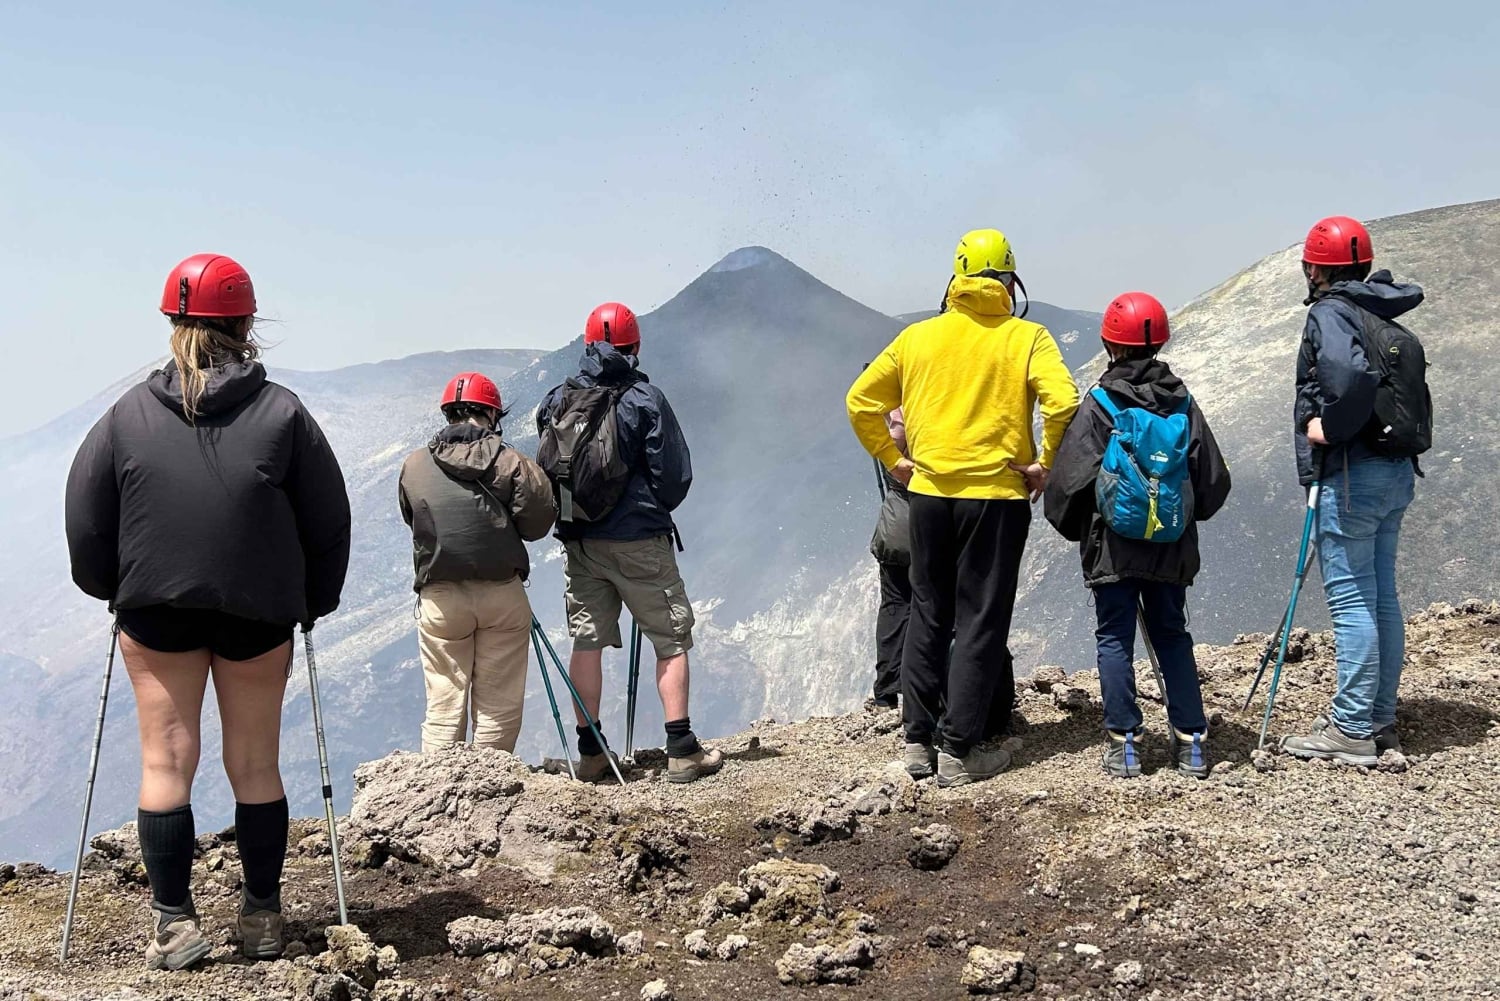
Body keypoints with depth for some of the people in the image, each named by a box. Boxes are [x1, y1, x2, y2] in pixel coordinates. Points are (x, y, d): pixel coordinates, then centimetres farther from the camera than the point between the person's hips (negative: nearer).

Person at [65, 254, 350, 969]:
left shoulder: (127, 415, -2)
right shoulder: (282, 413, -3)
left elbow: (86, 522, 3)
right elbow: (329, 521, 2)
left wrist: (112, 590, 20)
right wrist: (314, 601, 15)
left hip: (154, 613, 0)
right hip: (261, 615, 0)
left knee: (166, 763, 7)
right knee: (256, 767, 9)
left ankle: (174, 922, 7)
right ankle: (263, 919, 17)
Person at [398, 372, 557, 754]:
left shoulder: (413, 466, 5)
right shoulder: (509, 462, -4)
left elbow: (412, 521, 14)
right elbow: (537, 522, -5)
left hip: (439, 597, 2)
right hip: (502, 592, -2)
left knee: (443, 705, 7)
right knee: (498, 704, 7)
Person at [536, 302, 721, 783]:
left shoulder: (557, 401, 2)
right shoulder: (645, 399, -10)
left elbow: (546, 471, 10)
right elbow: (676, 475, -8)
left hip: (578, 541, 4)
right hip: (639, 542, -4)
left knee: (587, 642, 11)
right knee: (672, 640, 6)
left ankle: (590, 752, 14)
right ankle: (682, 751, 4)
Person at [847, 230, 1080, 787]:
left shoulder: (917, 338, 5)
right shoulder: (1026, 338, -3)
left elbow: (860, 402, 8)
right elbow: (1063, 402, -18)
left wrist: (893, 460, 13)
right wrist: (1044, 464, -6)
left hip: (929, 493, 3)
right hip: (997, 495, -3)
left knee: (928, 616, 14)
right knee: (982, 621, 3)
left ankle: (918, 740, 18)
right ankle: (960, 750, 4)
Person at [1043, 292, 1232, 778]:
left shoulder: (1098, 405, -10)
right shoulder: (1182, 401, 1)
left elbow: (1071, 479, -12)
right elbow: (1214, 478, 5)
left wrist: (1073, 528, 6)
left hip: (1113, 544, -4)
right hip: (1173, 547, 4)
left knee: (1115, 638, 5)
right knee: (1173, 635, 14)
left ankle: (1123, 744, 5)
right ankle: (1191, 742, 13)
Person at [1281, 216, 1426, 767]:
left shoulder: (1330, 312, -11)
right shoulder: (1385, 319, 14)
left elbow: (1351, 373, -30)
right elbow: (1416, 393, 17)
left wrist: (1329, 426, -18)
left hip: (1350, 475, -9)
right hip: (1396, 471, 9)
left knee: (1351, 601, -5)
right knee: (1381, 598, 13)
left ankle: (1351, 731, -1)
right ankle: (1379, 721, 21)